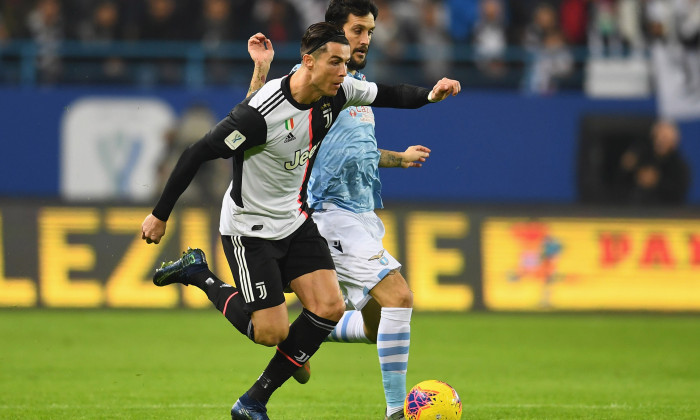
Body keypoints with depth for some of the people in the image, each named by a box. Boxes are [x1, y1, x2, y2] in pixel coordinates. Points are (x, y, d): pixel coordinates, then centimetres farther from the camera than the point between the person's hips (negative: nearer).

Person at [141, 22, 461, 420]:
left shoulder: (337, 92, -10)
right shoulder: (259, 113, -30)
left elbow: (389, 95, 7)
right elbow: (197, 154, -22)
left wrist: (430, 94, -16)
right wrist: (160, 215, -16)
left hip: (296, 220, 7)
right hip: (250, 228, -7)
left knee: (329, 307, -8)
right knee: (272, 332, -9)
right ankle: (199, 274, 15)